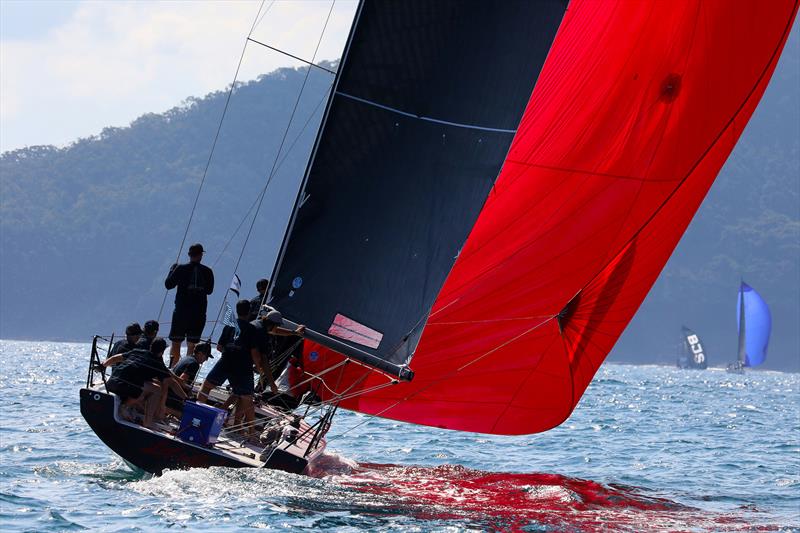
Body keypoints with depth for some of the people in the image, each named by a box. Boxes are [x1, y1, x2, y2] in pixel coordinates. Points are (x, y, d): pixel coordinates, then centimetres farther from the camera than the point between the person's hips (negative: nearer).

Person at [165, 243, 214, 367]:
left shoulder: (181, 269, -7)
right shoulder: (207, 271, -2)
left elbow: (168, 284, 1)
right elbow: (209, 290, 9)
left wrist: (172, 270, 16)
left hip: (181, 311, -1)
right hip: (199, 313, 1)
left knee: (176, 342, 8)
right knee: (192, 344, 5)